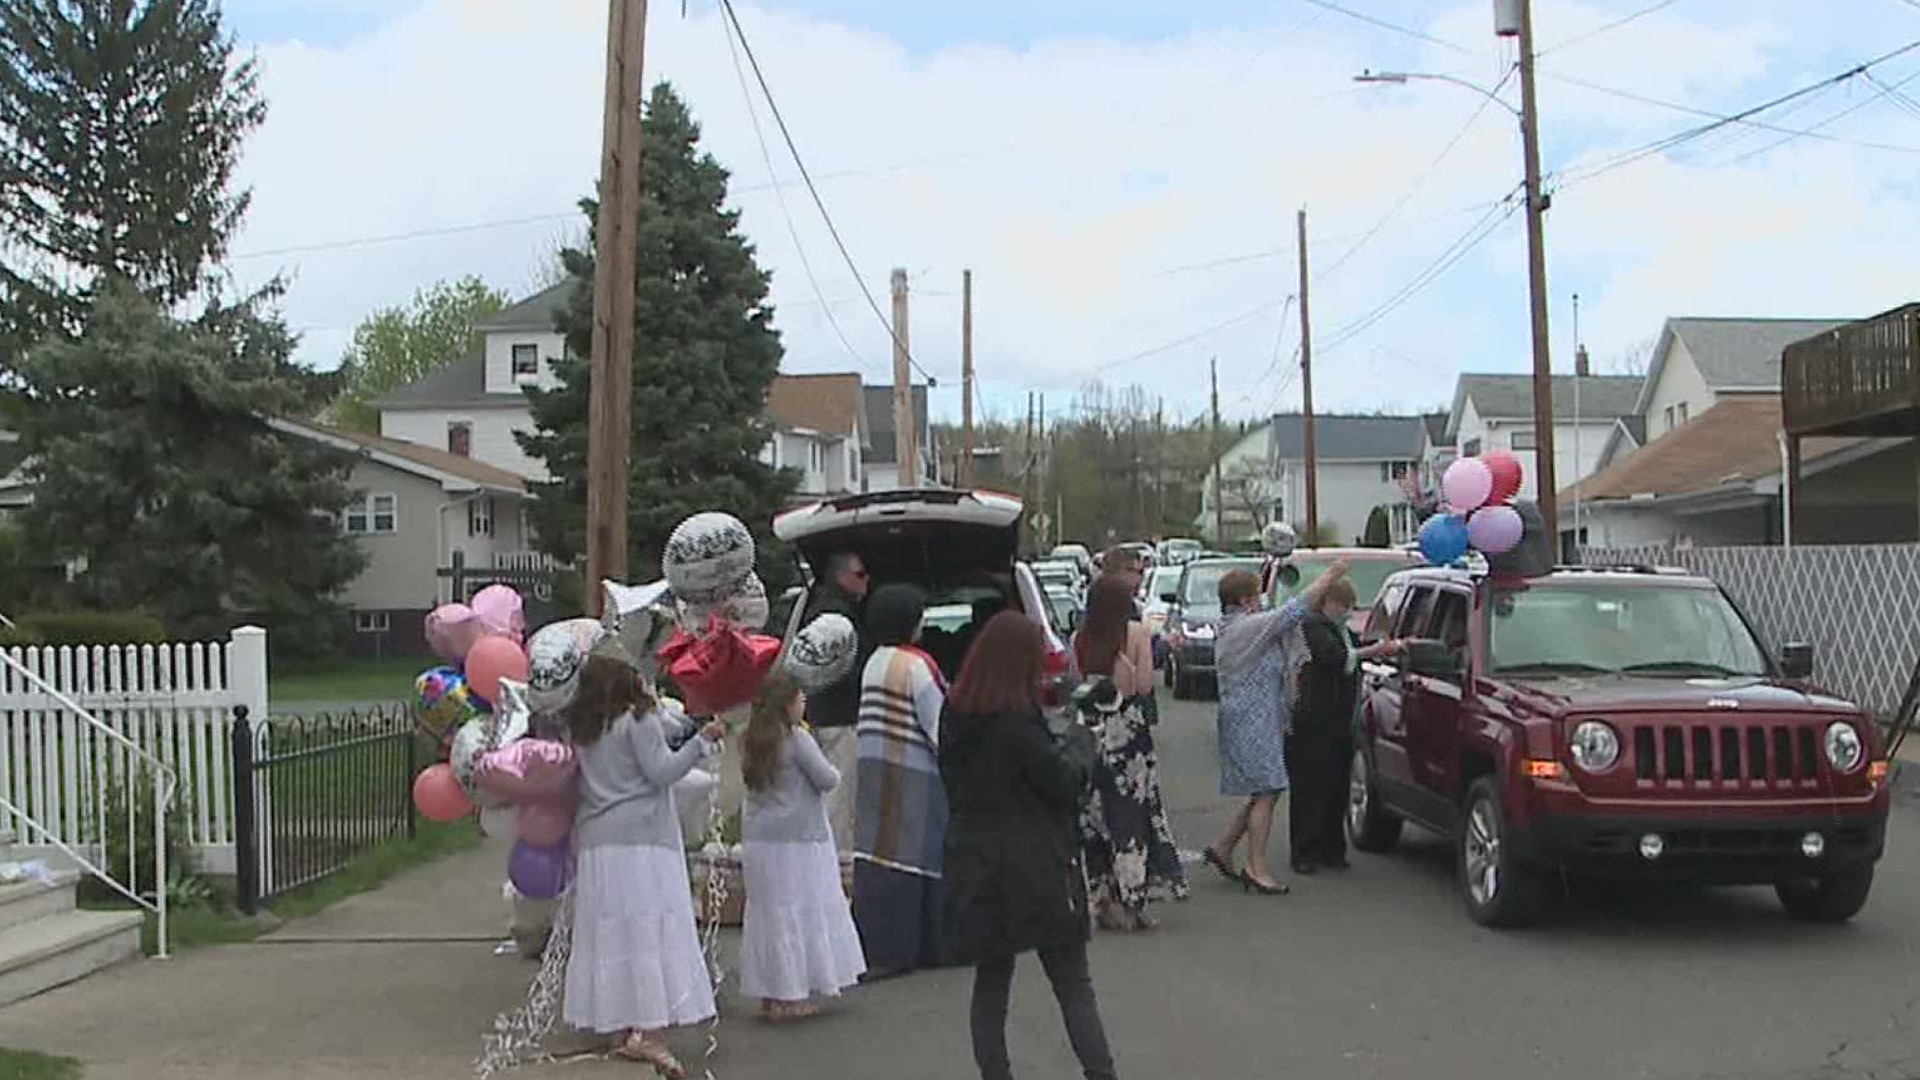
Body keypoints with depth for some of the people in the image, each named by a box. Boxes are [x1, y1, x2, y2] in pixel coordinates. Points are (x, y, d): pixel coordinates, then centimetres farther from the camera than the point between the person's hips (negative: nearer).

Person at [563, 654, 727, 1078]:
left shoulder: (582, 729, 12)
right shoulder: (638, 719, -6)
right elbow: (662, 770, -11)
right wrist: (703, 740, -5)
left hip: (596, 840, 7)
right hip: (642, 838, -7)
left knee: (609, 932, 8)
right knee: (651, 930, -6)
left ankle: (619, 1030, 13)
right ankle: (648, 1033, -12)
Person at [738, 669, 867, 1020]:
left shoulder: (750, 741, 6)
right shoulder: (797, 739, -13)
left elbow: (753, 779, 12)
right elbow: (826, 780, -11)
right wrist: (833, 771, 9)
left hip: (758, 839, 6)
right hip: (797, 839, -6)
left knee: (768, 912, 12)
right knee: (798, 912, 1)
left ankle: (770, 992, 16)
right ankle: (790, 997, 2)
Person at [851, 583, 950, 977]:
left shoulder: (873, 664, 12)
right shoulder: (916, 664, -11)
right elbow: (938, 726, -13)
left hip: (874, 770, 7)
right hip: (913, 774, -7)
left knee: (878, 851, 6)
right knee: (912, 856, 1)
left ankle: (873, 946, 8)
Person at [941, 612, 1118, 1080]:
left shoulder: (955, 717, 3)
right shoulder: (1017, 722, -20)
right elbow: (1064, 782, -13)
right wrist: (1079, 740, 6)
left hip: (975, 869, 6)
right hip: (1034, 868, -6)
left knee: (990, 980, 14)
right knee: (1074, 983, 4)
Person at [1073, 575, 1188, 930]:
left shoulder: (1079, 639, 1)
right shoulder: (1136, 633, -6)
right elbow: (1144, 686, -8)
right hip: (1128, 730, -3)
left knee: (1096, 816, 11)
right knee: (1133, 814, 6)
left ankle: (1104, 900, 14)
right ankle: (1131, 902, 6)